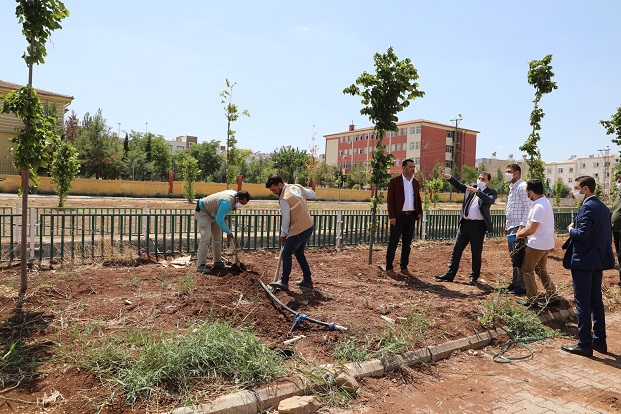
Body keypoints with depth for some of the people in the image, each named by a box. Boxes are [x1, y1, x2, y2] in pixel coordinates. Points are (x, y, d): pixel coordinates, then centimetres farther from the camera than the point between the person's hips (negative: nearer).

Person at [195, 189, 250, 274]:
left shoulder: (235, 194, -8)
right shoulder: (227, 202, -36)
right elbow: (219, 219, -29)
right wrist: (228, 232, -19)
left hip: (213, 214, 10)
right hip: (202, 212, -10)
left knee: (217, 238, 8)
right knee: (205, 238, -19)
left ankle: (217, 263, 14)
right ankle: (201, 266, -20)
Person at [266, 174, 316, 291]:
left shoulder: (284, 199, -19)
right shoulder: (296, 187, 4)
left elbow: (286, 220, -11)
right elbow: (312, 195, 17)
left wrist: (283, 235, 2)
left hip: (299, 231, -10)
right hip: (308, 227, 10)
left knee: (286, 254, -4)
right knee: (299, 253, 19)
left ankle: (284, 282, 2)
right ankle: (307, 280, 25)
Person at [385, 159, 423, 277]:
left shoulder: (416, 183, 12)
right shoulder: (395, 181, -4)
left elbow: (418, 199, 21)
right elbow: (390, 199, -8)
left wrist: (420, 212, 7)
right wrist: (391, 216, -14)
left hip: (411, 216, 5)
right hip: (398, 216, -5)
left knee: (407, 243, 10)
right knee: (393, 243, 0)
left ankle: (404, 267, 19)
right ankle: (389, 268, 7)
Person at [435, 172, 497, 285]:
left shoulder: (491, 192, 0)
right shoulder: (471, 188, 14)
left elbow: (489, 200, -19)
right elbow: (459, 186, 10)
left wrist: (477, 191, -32)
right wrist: (450, 178, -6)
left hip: (478, 225, -4)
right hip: (465, 223, 4)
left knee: (476, 252, 4)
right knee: (456, 249, 6)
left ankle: (474, 277, 17)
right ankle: (450, 274, 13)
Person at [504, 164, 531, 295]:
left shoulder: (522, 186, -10)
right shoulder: (512, 187, 19)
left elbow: (527, 207, -15)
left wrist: (522, 225, -20)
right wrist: (506, 224, 20)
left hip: (518, 226, -10)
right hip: (511, 226, 10)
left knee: (519, 257, -6)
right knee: (513, 256, 15)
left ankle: (522, 286, 2)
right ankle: (515, 283, 24)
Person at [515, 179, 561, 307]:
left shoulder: (539, 207, -24)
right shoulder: (544, 202, 9)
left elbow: (531, 230, -25)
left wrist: (519, 234, -8)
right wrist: (523, 229, 10)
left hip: (537, 244, -10)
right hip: (546, 243, 10)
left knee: (527, 269, 2)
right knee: (541, 270, 19)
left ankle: (532, 300, 7)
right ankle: (553, 298, 22)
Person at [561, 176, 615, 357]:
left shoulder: (587, 207, -17)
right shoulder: (603, 207, 12)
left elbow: (582, 235, -24)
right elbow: (608, 233, 16)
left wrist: (571, 229, -6)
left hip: (583, 261, -9)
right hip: (599, 260, 9)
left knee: (582, 302, -3)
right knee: (596, 300, 16)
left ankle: (585, 345, 3)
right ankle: (599, 340, 25)